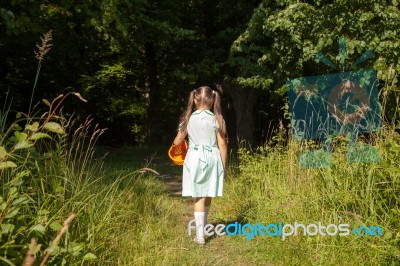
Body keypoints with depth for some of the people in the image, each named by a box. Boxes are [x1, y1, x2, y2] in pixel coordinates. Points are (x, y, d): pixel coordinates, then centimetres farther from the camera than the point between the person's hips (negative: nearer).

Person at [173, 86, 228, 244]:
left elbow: (177, 141, 8)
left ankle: (200, 235, 0)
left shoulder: (189, 119, 0)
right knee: (208, 196, 16)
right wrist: (223, 165, 7)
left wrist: (175, 142, 32)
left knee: (199, 197, 2)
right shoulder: (216, 119, -2)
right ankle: (202, 225, 35)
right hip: (212, 158, 1)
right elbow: (222, 145, -3)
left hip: (195, 158, -1)